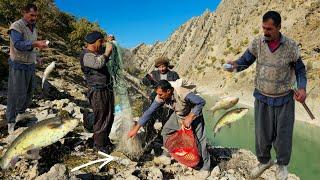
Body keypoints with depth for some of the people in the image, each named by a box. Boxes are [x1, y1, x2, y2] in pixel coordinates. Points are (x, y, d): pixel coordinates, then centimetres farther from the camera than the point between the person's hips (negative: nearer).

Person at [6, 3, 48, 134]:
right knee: (17, 94, -4)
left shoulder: (33, 28, 12)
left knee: (29, 92, 16)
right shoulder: (16, 26, -13)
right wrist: (35, 44, -40)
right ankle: (11, 122, 8)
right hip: (18, 65, -8)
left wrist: (36, 57, 10)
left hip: (30, 65, 8)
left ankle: (21, 113, 35)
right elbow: (18, 44, -27)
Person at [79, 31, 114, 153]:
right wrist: (107, 51, -17)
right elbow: (99, 63, -31)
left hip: (107, 89, 9)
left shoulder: (98, 52, 15)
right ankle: (99, 145, 14)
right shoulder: (86, 55, -12)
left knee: (109, 117, 16)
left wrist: (110, 42, 17)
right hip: (98, 91, -9)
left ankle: (105, 140, 31)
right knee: (100, 119, -1)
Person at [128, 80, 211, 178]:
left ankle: (205, 167, 7)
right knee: (166, 131, 4)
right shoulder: (160, 97, -23)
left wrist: (189, 118, -35)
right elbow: (149, 112, -16)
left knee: (199, 139, -11)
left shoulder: (182, 93, -41)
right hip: (178, 115, 6)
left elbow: (201, 102, -34)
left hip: (194, 114, -5)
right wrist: (136, 128, -16)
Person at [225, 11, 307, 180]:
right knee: (262, 133, 13)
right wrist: (235, 65, -27)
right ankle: (264, 160, 39)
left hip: (284, 99, -1)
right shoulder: (257, 43, -7)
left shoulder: (291, 46, -10)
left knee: (283, 134, 12)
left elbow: (300, 69, -1)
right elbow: (245, 60, -4)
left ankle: (282, 164, 38)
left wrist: (302, 88, -17)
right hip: (261, 98, 1)